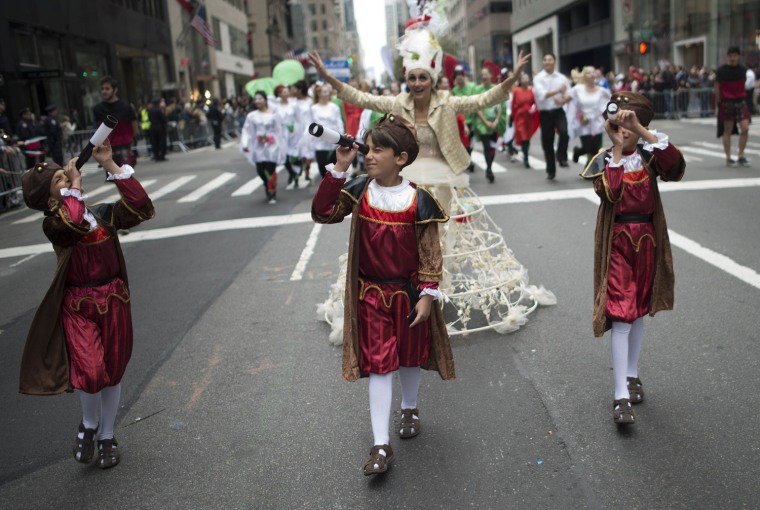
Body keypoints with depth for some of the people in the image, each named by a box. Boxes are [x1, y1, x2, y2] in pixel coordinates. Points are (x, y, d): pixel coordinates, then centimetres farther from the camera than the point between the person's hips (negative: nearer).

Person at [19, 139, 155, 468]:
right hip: (78, 307, -3)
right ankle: (88, 424, 18)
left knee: (112, 372, 13)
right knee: (91, 373, -17)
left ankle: (107, 435, 36)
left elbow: (141, 208, -16)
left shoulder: (104, 214, 0)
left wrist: (110, 164, -15)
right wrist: (74, 183, -20)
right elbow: (72, 222, -34)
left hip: (114, 301, 3)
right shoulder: (53, 224, -10)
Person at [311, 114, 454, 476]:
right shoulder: (359, 191, -6)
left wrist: (427, 295, -12)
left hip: (408, 293, -1)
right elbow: (322, 213, -15)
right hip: (370, 293, 1)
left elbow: (430, 252, -9)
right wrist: (339, 169, -18)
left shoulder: (417, 200, -13)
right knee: (378, 364, 1)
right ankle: (381, 446, 5)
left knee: (410, 357, 19)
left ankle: (410, 408, 47)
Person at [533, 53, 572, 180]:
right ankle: (551, 170, 21)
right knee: (547, 142, 6)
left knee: (564, 132, -28)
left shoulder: (562, 77, 4)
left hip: (558, 112, 1)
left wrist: (563, 101, -19)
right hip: (545, 113, 0)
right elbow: (542, 95, -18)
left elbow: (570, 95, 1)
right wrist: (559, 90, -15)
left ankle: (561, 157, -5)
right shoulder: (538, 78, -3)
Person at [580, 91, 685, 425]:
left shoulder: (649, 156, 1)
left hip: (647, 239, 3)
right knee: (621, 316, -9)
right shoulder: (604, 160, -3)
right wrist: (616, 147, -20)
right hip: (617, 242, -3)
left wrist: (640, 130, -26)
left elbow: (676, 164, -22)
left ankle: (631, 375, 33)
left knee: (639, 311, 15)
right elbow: (609, 193, -23)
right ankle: (621, 396, -8)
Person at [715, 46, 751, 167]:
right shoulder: (721, 70, -4)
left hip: (740, 101, 3)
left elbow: (744, 86, 15)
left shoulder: (743, 70, 6)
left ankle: (741, 156, 6)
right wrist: (718, 102, -3)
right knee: (727, 131, 3)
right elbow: (717, 88, -1)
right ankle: (728, 158, 10)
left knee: (745, 128, -6)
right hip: (727, 102, -3)